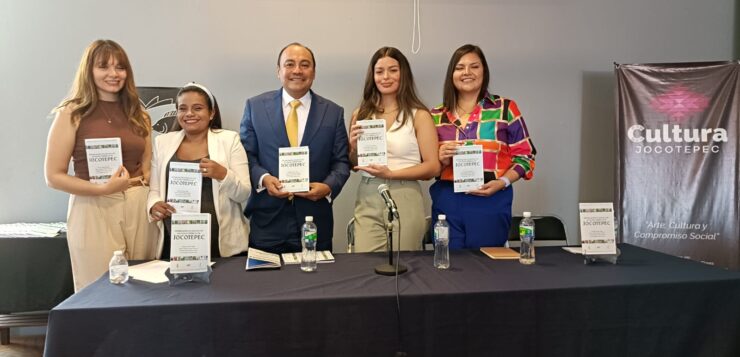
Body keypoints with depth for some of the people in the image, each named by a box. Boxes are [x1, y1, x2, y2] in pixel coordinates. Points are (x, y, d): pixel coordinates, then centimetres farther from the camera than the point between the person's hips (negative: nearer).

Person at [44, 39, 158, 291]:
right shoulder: (71, 114, -2)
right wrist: (103, 188, -17)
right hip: (94, 210, -4)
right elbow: (53, 176, -4)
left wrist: (142, 179, -1)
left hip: (139, 209, 4)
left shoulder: (138, 114, 12)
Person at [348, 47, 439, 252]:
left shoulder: (419, 115, -2)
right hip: (368, 199, 3)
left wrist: (391, 173, -13)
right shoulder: (361, 115, 8)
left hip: (405, 199, -2)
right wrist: (354, 148, -3)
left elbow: (433, 167, -5)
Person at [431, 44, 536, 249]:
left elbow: (525, 155, 2)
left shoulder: (505, 109, 3)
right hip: (446, 202, 2)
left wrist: (502, 182, -13)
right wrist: (440, 159, -8)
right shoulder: (436, 116, 10)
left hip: (490, 202, -2)